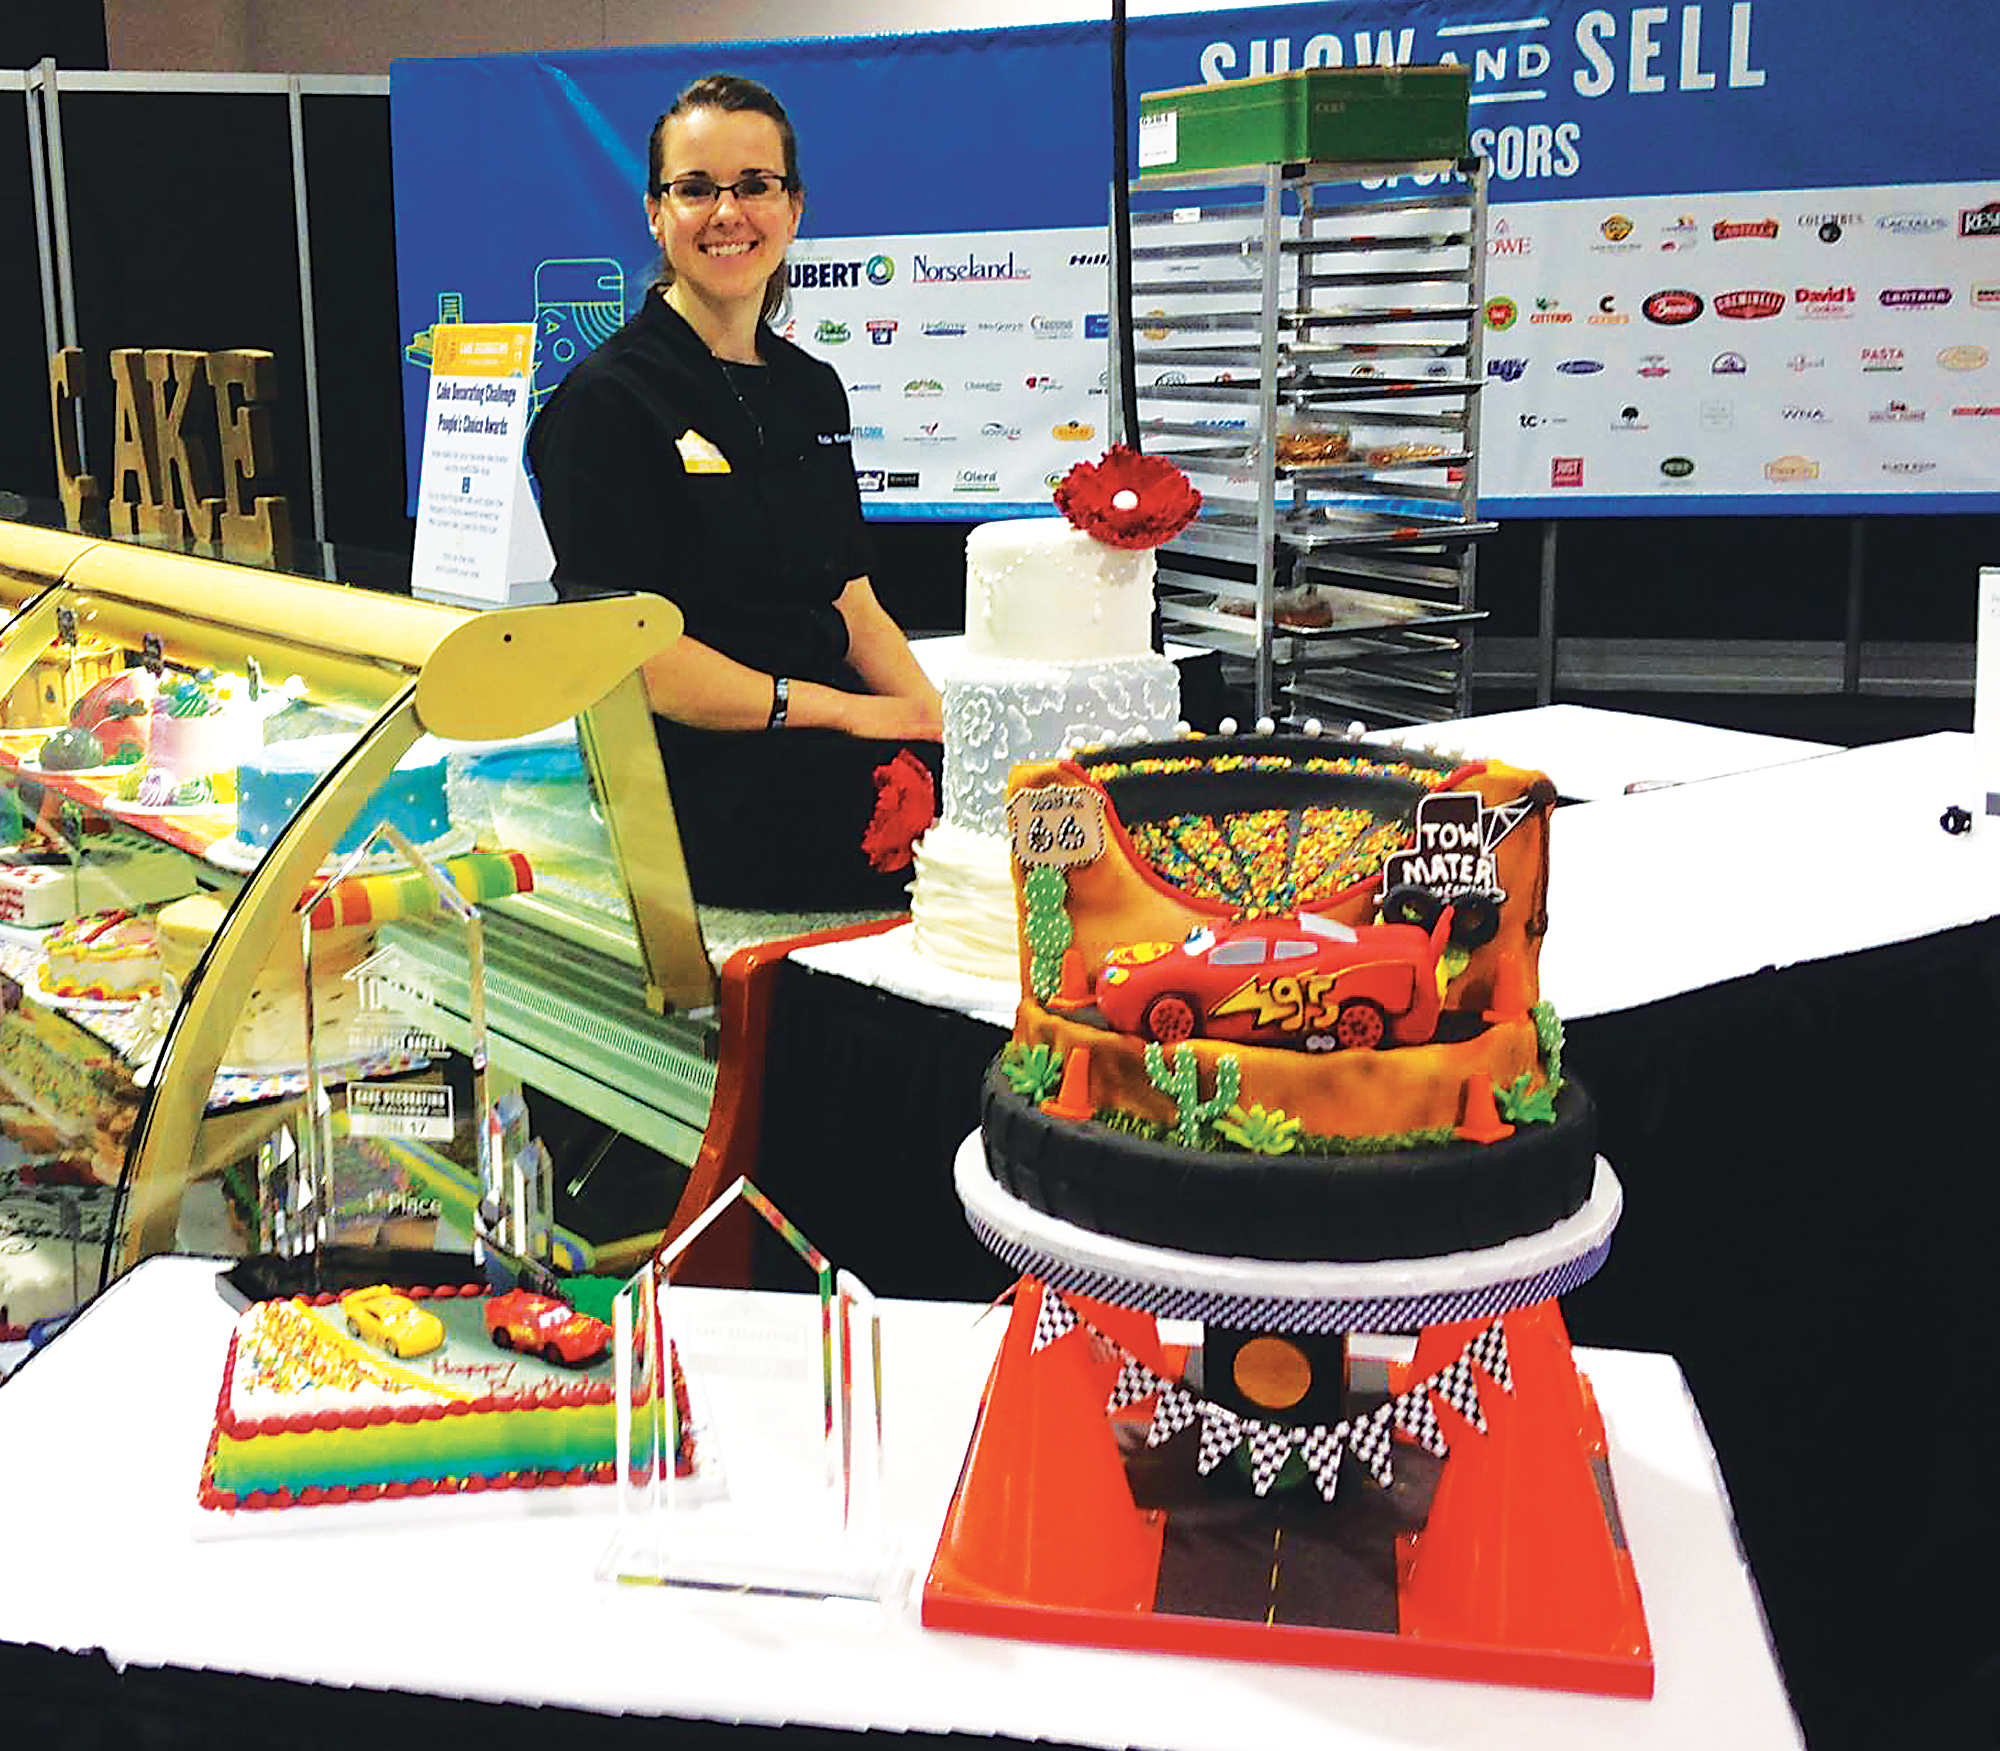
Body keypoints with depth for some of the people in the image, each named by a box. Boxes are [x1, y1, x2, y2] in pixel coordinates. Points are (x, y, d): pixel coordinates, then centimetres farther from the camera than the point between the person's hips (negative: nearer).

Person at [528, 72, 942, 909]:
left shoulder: (812, 389, 18)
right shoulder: (606, 401, -4)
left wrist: (937, 714, -2)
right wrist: (848, 713, -15)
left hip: (823, 745, 7)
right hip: (699, 778, -7)